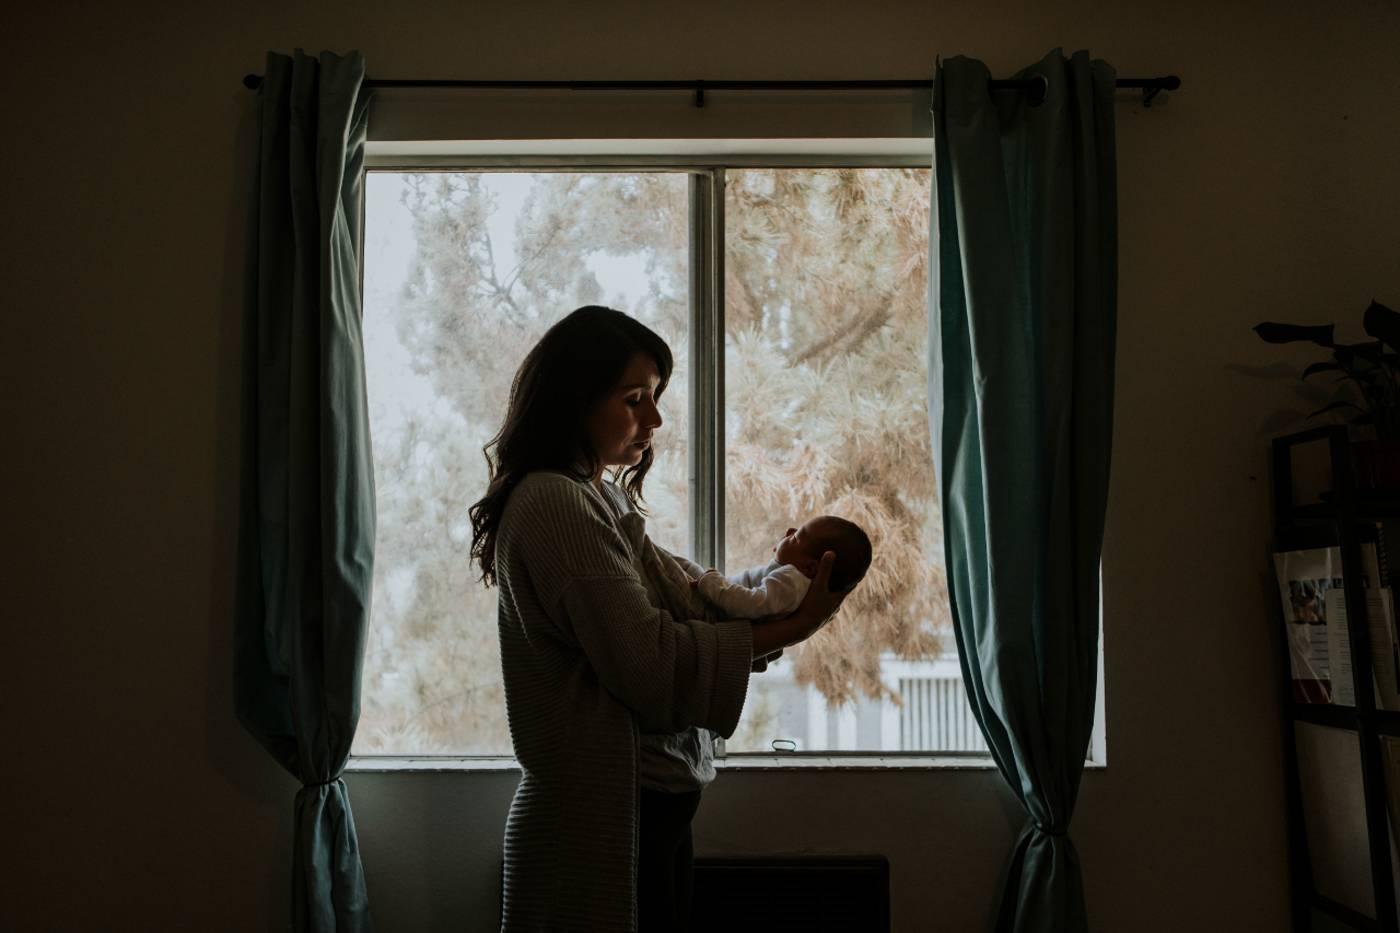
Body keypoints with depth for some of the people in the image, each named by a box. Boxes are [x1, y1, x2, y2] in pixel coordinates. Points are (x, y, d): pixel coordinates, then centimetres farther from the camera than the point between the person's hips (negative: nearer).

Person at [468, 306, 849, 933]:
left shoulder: (603, 499, 14)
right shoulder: (554, 502, -16)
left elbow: (673, 610, 8)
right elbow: (650, 660, -21)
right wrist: (791, 628, -16)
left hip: (650, 803, 9)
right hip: (604, 815, -9)